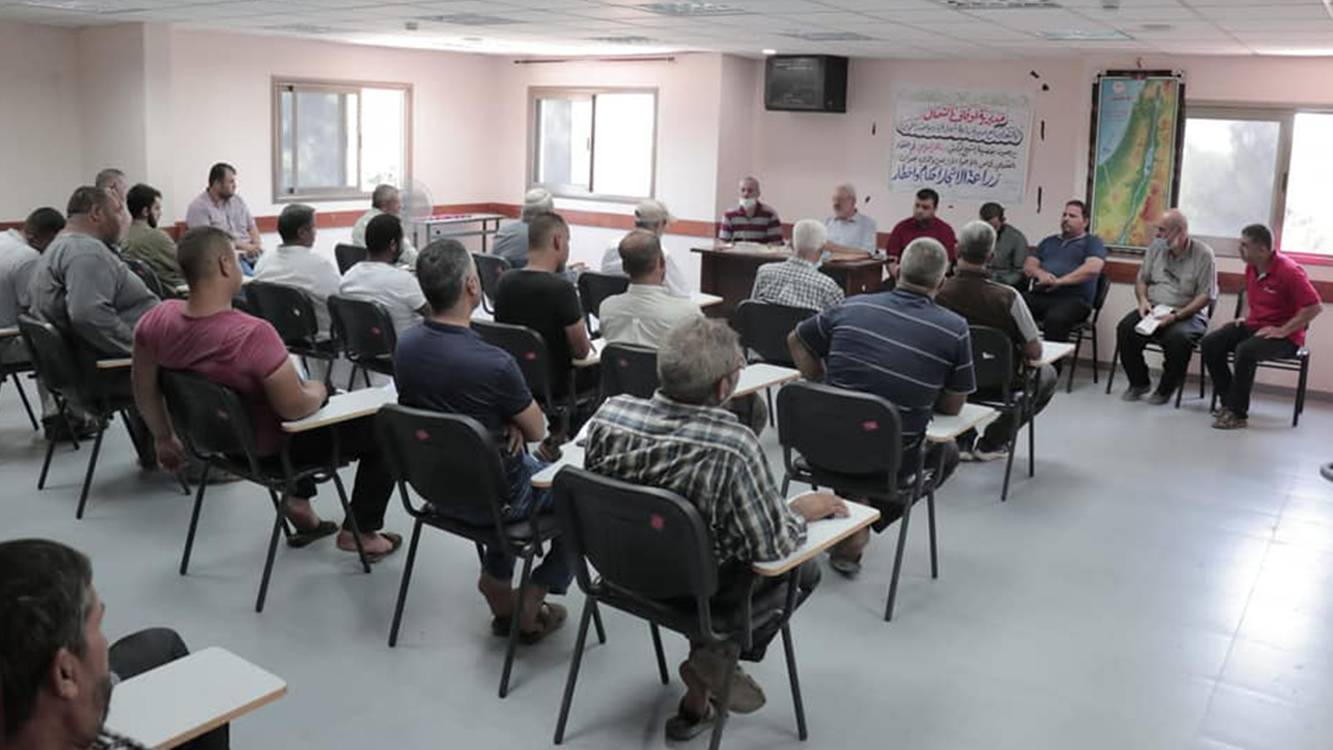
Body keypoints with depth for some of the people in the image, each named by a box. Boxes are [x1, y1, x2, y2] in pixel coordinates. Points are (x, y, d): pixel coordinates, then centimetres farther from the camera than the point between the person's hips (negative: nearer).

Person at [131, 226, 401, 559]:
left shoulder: (159, 318, -14)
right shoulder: (253, 334, -37)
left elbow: (144, 391, 0)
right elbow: (296, 408, -30)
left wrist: (165, 438, 16)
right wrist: (317, 390, -8)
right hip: (272, 449, -8)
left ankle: (298, 500, 32)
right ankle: (361, 532, 15)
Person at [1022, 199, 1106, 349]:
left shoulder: (1092, 242, 13)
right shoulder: (1049, 241, 30)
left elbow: (1092, 268, -6)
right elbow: (1028, 266, 21)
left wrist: (1059, 281, -14)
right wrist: (1040, 273, -5)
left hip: (1073, 298, -4)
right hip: (1039, 295, 5)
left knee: (1055, 319, -40)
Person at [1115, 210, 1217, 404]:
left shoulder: (1203, 254, -8)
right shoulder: (1156, 247, 7)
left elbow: (1206, 296, -11)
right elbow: (1141, 279, 17)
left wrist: (1176, 316, -21)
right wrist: (1143, 299, -6)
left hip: (1188, 313, -5)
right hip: (1153, 309, 5)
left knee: (1177, 337, -36)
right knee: (1125, 329, -22)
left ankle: (1167, 388, -10)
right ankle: (1139, 382, -1)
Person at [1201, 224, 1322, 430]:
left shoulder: (1289, 271, -20)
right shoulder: (1251, 267, 6)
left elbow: (1315, 307, -23)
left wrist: (1283, 330, -23)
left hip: (1284, 336, -8)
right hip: (1253, 325, 8)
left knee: (1245, 351, -35)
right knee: (1209, 344, -9)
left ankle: (1238, 413, -23)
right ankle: (1228, 401, -1)